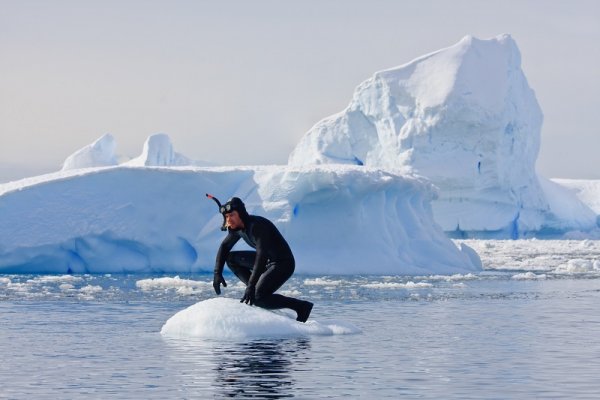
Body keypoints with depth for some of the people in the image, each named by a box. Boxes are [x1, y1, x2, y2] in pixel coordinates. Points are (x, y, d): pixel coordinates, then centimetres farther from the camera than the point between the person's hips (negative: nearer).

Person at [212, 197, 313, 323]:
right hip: (267, 261, 9)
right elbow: (224, 246, 14)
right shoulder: (237, 227, -1)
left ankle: (301, 306, -11)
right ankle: (256, 290, 6)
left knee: (258, 299, -22)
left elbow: (261, 255, -35)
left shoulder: (257, 226, -28)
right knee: (231, 258, 7)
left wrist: (251, 286, -39)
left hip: (283, 264, -9)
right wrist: (217, 273, 3)